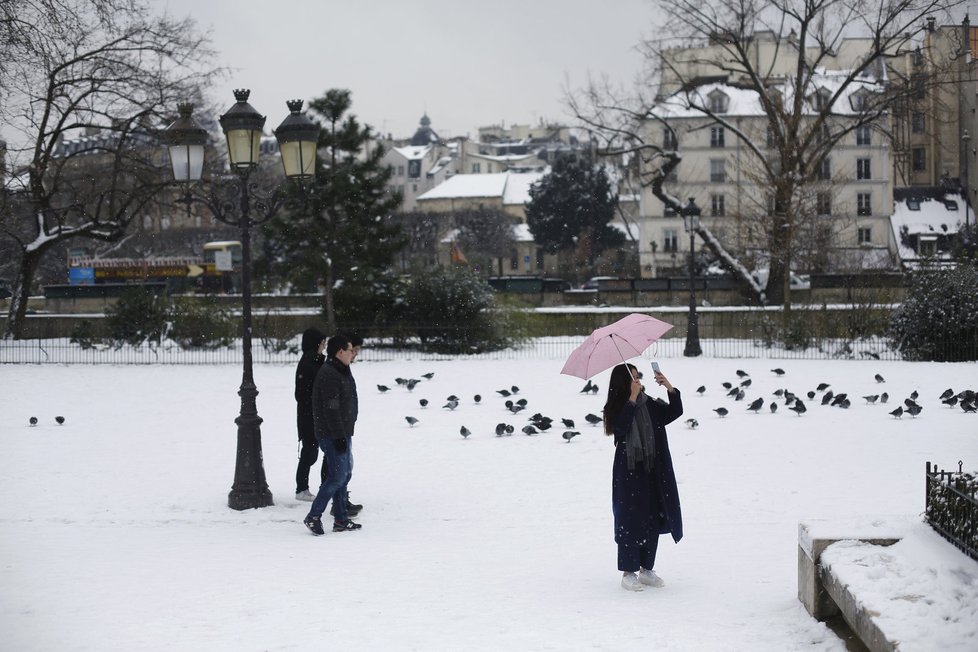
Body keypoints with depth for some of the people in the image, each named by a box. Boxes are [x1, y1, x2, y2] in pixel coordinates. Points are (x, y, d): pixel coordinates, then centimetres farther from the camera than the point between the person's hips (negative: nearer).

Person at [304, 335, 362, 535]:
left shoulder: (341, 372, 15)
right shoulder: (329, 375, -19)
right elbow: (331, 409, -23)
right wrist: (339, 436, -24)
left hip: (341, 434, 11)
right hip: (333, 435, -11)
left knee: (343, 475, 13)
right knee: (337, 476, -10)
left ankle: (341, 520, 18)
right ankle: (313, 516, -4)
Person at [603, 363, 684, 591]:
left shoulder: (650, 405, 5)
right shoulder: (616, 409, -6)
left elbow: (674, 412, -2)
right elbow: (621, 427, -24)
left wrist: (670, 389, -16)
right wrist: (632, 399, -24)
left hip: (652, 471, 5)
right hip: (627, 472, -5)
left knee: (653, 520, 8)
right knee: (630, 521, -4)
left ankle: (646, 569, 19)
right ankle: (628, 573, 3)